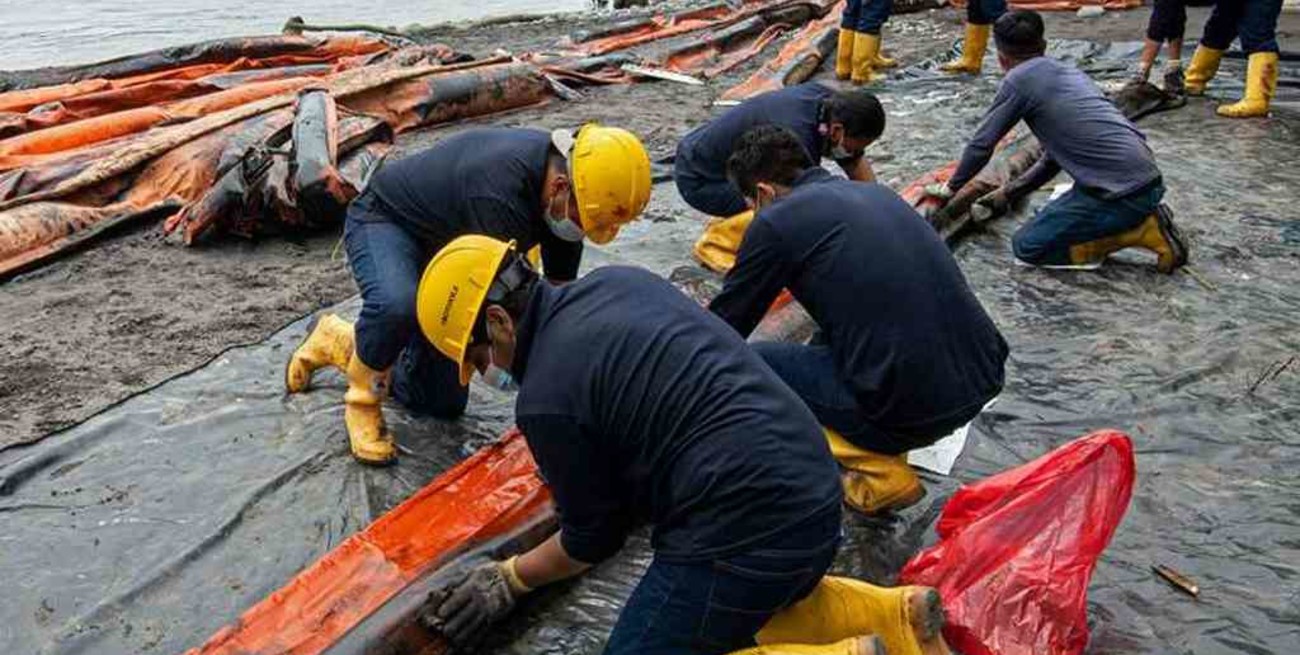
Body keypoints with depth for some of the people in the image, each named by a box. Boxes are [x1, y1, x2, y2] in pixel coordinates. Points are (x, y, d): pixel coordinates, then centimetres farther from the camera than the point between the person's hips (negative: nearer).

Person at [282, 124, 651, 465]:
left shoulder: (567, 187, -15)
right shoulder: (499, 191, -40)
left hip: (441, 247, 7)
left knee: (445, 403, 5)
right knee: (396, 303, -44)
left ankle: (340, 342, 27)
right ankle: (363, 399, -13)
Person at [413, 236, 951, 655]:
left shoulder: (545, 398, -13)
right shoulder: (616, 280, 10)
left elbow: (592, 539, -1)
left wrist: (510, 579, 16)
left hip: (746, 533, -9)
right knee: (749, 602, 32)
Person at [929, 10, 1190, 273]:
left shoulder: (1019, 79, -6)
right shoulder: (1069, 71, 19)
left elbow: (981, 144, 0)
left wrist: (950, 188, 15)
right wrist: (1010, 190, 32)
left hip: (1121, 191, -8)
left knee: (1027, 246, 3)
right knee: (1054, 217, 27)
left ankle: (1141, 230, -2)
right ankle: (1140, 218, 10)